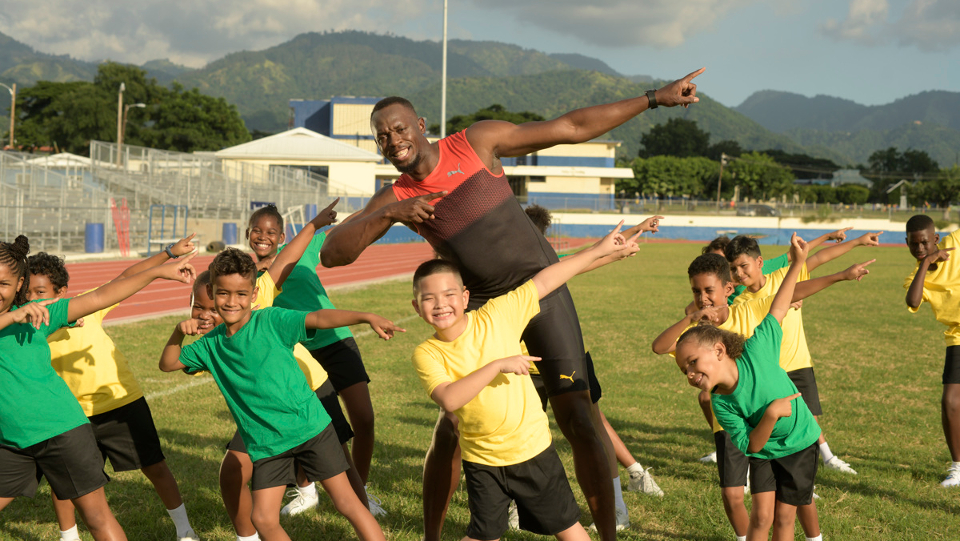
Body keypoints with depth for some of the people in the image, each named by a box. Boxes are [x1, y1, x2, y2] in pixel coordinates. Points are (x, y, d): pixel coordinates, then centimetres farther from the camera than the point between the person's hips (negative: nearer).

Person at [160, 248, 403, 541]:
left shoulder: (270, 320, -9)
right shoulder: (211, 343, 5)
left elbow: (318, 318, -20)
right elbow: (167, 364, 11)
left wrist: (366, 317, -33)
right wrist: (179, 332, -9)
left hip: (310, 427, -4)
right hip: (266, 444, 4)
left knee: (346, 501, 0)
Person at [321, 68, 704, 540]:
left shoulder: (477, 142, -7)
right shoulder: (395, 198, -1)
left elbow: (571, 127, -4)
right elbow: (331, 253, -10)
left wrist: (654, 98, -5)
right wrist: (390, 215, -23)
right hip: (481, 308, 3)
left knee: (577, 418, -10)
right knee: (450, 430, 2)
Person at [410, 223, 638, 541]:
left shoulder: (496, 315, -10)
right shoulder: (427, 354, -12)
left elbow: (544, 282, -5)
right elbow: (448, 399, -29)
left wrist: (598, 251, -2)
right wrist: (498, 365, -31)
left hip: (533, 449, 1)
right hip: (482, 462, 0)